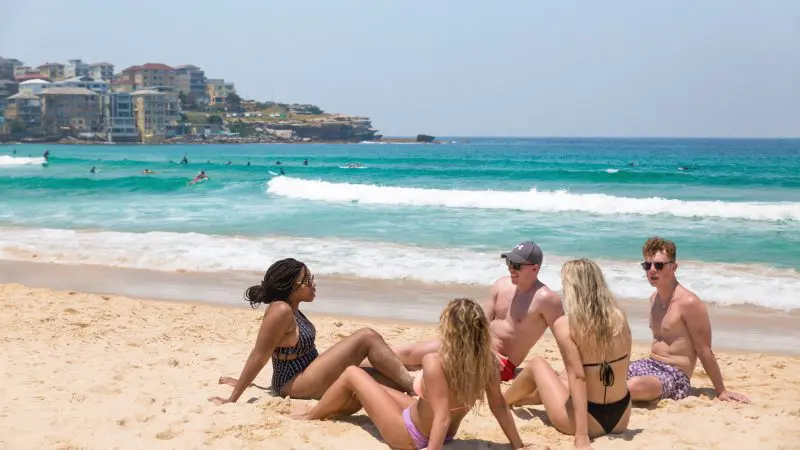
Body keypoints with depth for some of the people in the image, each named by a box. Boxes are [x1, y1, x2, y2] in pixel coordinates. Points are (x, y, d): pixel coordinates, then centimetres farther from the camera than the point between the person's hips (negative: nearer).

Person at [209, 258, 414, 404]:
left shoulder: (290, 308, 7)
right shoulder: (281, 311, -23)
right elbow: (258, 356, -21)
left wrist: (242, 382, 19)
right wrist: (232, 399, -18)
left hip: (307, 376, 10)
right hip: (297, 384, -10)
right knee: (367, 338, -15)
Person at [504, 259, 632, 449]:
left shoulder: (564, 325, -16)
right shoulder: (619, 318, -1)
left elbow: (577, 377, -22)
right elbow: (621, 368, 7)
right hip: (621, 418, 5)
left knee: (537, 364, 19)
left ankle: (502, 401, 46)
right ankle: (520, 398, 60)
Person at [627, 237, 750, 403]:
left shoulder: (688, 302, -17)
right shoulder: (654, 298, 9)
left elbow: (704, 351, -12)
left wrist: (721, 391, -7)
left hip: (674, 376, -7)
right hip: (650, 365, 7)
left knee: (635, 385, -36)